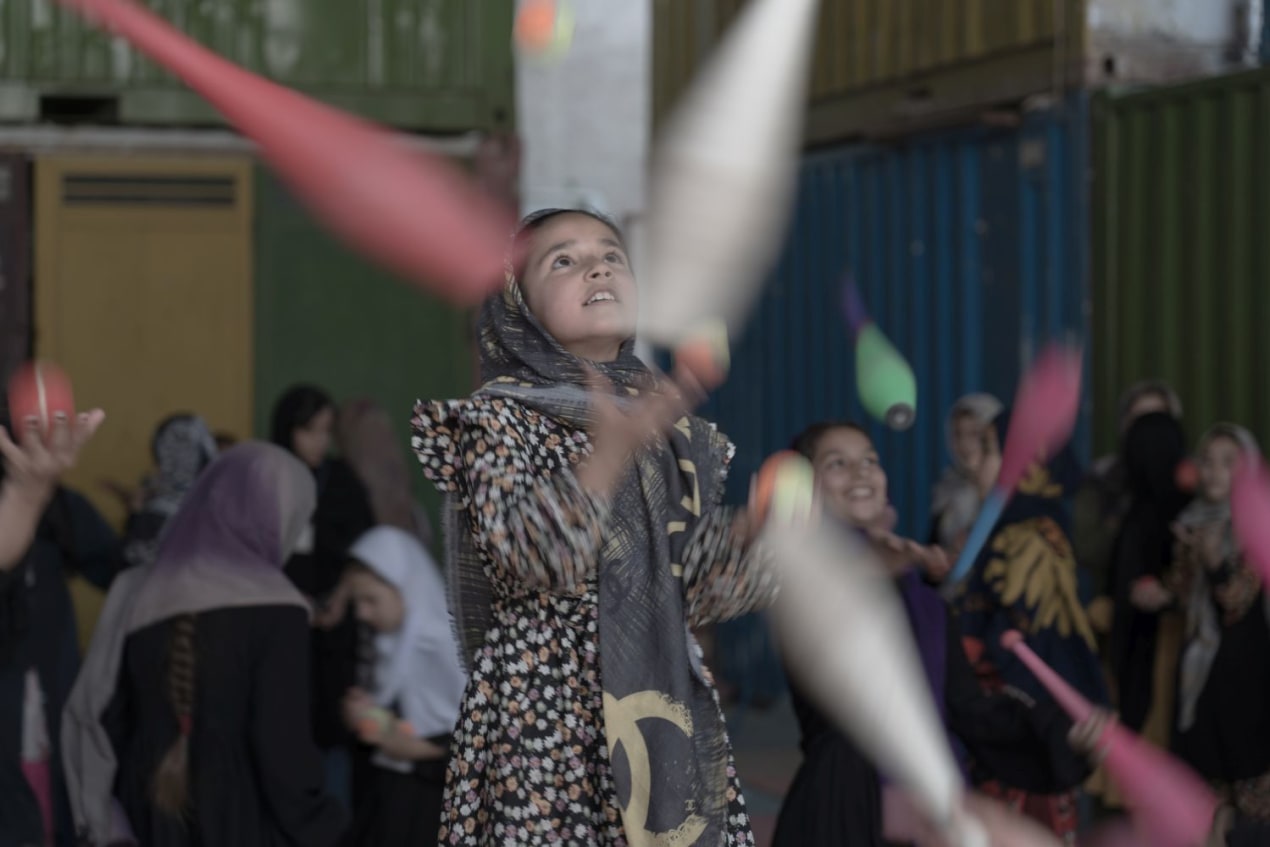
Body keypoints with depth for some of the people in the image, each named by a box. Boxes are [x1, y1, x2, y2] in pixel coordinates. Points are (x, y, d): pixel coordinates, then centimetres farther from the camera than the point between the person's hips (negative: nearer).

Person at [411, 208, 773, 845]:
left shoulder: (674, 432, 14)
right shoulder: (498, 420, -2)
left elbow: (696, 593, 12)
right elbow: (524, 557, -19)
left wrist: (756, 535, -6)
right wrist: (611, 451, -33)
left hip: (667, 715, 5)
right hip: (547, 718, -5)